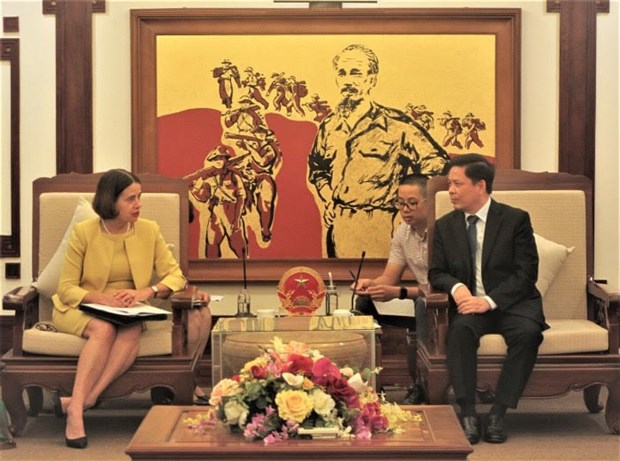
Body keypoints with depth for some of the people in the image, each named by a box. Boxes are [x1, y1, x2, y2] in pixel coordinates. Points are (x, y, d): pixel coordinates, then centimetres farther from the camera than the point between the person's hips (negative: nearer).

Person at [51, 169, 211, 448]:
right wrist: (101, 298, -26)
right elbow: (67, 288, -7)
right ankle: (76, 410, -41)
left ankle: (79, 402, -40)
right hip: (80, 309, -2)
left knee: (133, 330, -34)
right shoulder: (83, 232, -7)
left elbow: (175, 275, 0)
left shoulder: (149, 231, 1)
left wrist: (147, 292, -21)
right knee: (104, 329, -36)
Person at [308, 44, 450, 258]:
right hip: (338, 227, 5)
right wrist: (327, 201, 11)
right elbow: (317, 168, 26)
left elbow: (436, 164, -6)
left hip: (379, 228, -5)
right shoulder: (329, 126, 8)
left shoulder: (396, 125, -8)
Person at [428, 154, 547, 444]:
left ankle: (498, 413, -26)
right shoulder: (444, 226, 8)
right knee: (460, 329, -32)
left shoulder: (515, 219, -3)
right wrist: (456, 287, -16)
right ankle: (468, 413, -30)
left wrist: (490, 300, -21)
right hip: (469, 303, 2)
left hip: (511, 303, -2)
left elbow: (526, 273, -8)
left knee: (527, 332, -34)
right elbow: (436, 272, 9)